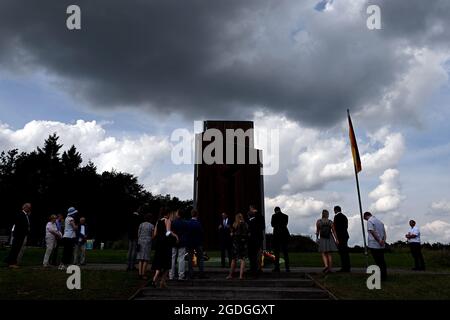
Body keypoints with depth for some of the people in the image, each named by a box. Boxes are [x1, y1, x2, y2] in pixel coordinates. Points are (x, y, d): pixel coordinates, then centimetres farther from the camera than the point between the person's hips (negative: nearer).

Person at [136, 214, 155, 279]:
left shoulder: (141, 225, 5)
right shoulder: (151, 226, -4)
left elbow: (138, 234, 7)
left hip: (140, 242, 4)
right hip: (148, 242, -4)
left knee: (141, 259, 9)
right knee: (146, 259, 0)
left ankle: (140, 273, 7)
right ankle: (143, 274, -1)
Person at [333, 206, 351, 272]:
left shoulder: (337, 216, -8)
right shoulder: (344, 216, 19)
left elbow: (336, 227, -15)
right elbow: (346, 227, 19)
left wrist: (337, 238, -15)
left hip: (340, 237, -9)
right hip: (345, 235, 9)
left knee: (342, 252, -9)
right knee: (345, 252, 10)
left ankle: (344, 268, -11)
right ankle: (347, 267, 13)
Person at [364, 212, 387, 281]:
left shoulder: (370, 221, -8)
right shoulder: (380, 221, 18)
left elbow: (372, 232, -20)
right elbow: (384, 232, 13)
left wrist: (379, 241, -18)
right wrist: (383, 240, 1)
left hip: (374, 245, -8)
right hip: (381, 245, 8)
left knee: (378, 262, -3)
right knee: (382, 260, 14)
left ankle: (381, 277, -1)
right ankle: (384, 276, 20)